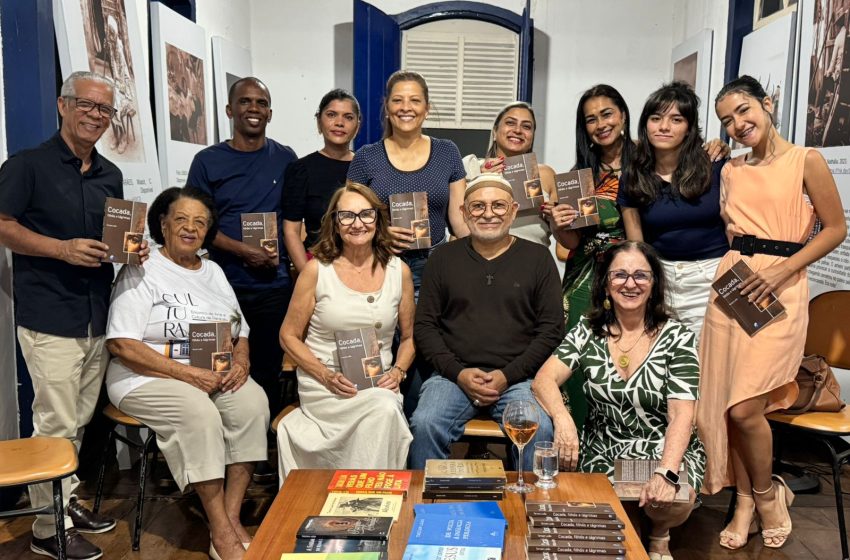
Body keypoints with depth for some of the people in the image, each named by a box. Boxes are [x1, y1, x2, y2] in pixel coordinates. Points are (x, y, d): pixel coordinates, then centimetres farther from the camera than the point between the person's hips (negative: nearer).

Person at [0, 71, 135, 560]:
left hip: (98, 314, 6)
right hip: (49, 316, -6)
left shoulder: (110, 175, 14)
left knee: (82, 419, 15)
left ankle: (67, 500, 31)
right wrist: (64, 249, -19)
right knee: (56, 423, -3)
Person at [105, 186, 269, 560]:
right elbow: (122, 345, -13)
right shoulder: (141, 272, -3)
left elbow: (241, 332, 17)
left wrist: (240, 362, -7)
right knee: (199, 414, -32)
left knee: (253, 401, -23)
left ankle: (232, 518, -18)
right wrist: (187, 373, -19)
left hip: (215, 375, 5)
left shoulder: (214, 272, 16)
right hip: (149, 376, -5)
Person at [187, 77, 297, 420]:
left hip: (276, 285, 1)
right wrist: (244, 251, -14)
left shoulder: (285, 159, 7)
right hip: (226, 285, -1)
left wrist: (283, 255, -4)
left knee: (269, 372, 8)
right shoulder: (208, 161, 3)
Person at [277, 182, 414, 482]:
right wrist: (326, 375, -10)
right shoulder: (317, 270, -1)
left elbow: (409, 337, 16)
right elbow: (289, 336, 3)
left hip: (378, 385, 3)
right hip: (324, 386, -2)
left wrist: (398, 372, -4)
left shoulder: (399, 271, 6)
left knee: (387, 410, -31)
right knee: (383, 409, -30)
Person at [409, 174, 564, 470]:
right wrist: (458, 372, -6)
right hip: (454, 376, 1)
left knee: (539, 430, -29)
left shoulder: (538, 257, 10)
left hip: (518, 377, -1)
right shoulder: (443, 258, 13)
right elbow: (424, 325, 9)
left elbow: (552, 329, 5)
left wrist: (507, 375, -7)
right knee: (425, 424, -27)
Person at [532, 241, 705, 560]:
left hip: (667, 450, 0)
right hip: (604, 451, 1)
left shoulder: (677, 337, -7)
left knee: (674, 501, -30)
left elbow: (681, 414, -16)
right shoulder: (588, 332, -1)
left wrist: (667, 473, -32)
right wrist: (563, 420, -33)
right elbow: (544, 380, -11)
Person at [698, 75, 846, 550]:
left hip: (780, 289, -5)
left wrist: (781, 271, -12)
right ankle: (746, 501, 21)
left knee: (745, 408, -11)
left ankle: (767, 494, 17)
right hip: (730, 284, 5)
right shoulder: (731, 170, 13)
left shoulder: (806, 160, -2)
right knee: (724, 403, 3)